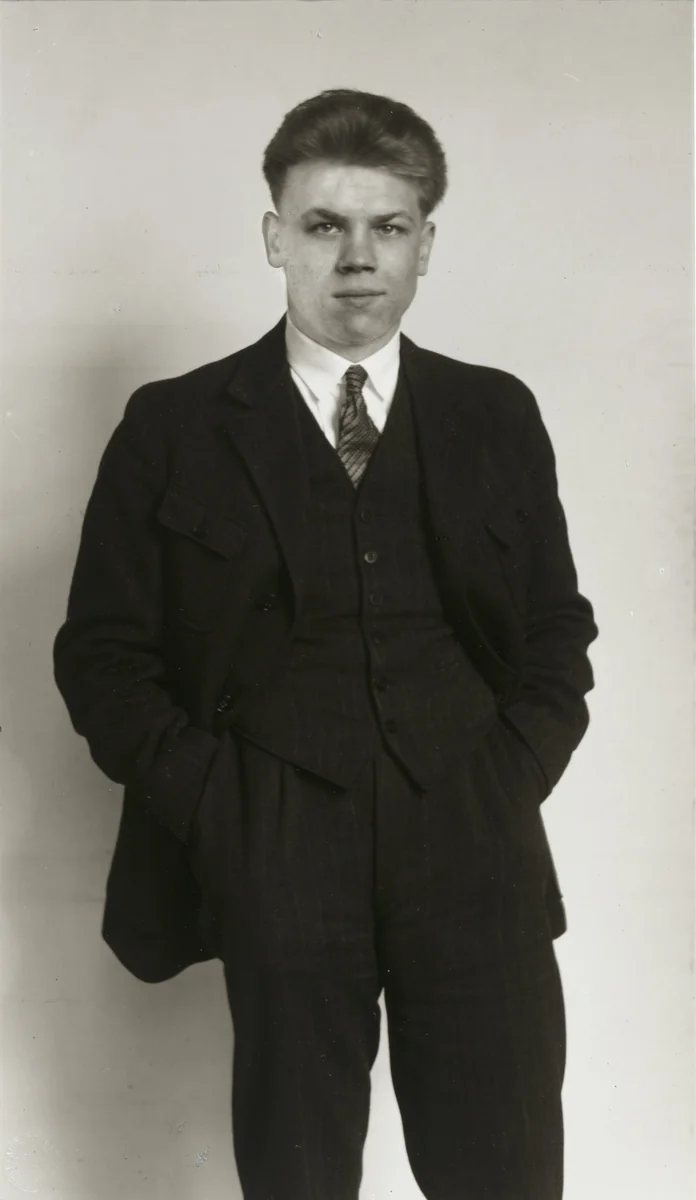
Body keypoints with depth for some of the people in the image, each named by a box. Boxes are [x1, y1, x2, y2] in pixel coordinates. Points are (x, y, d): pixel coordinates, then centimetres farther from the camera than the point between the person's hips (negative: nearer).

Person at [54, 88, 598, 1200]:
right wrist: (213, 805, -7)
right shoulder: (172, 427, 3)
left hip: (475, 857, 2)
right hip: (274, 859, -1)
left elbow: (559, 626, 13)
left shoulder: (498, 416, 10)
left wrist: (509, 785, 0)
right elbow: (101, 651, 3)